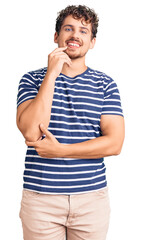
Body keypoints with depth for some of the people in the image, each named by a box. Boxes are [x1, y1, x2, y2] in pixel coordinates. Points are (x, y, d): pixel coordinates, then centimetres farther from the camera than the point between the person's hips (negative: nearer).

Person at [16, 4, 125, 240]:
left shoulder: (105, 84, 3)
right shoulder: (32, 79, 1)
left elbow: (115, 143, -6)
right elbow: (31, 132, -15)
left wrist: (59, 150, -12)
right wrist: (52, 74, -15)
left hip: (92, 197, 1)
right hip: (40, 197, -1)